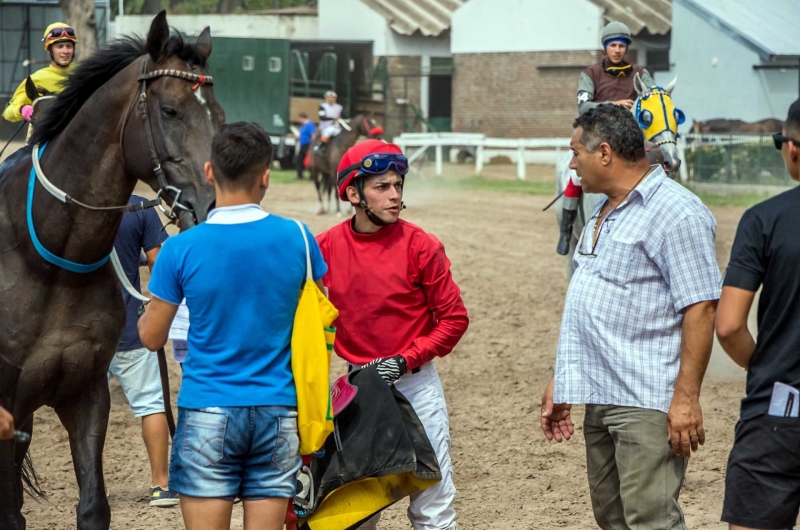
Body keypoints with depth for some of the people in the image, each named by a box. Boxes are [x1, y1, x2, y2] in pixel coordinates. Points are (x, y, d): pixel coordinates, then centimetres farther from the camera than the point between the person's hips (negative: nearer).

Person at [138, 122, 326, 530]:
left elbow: (152, 337, 0)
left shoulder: (181, 248, -9)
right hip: (277, 410, 2)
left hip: (207, 413, -2)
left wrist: (147, 313, 22)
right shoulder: (297, 238, -4)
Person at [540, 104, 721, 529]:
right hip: (600, 398, 10)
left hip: (647, 402, -10)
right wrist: (561, 381, 21)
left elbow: (700, 307, -18)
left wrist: (686, 397, -22)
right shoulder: (605, 212, 18)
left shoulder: (675, 212, -13)